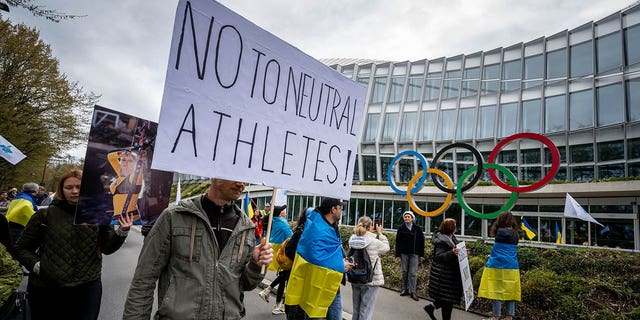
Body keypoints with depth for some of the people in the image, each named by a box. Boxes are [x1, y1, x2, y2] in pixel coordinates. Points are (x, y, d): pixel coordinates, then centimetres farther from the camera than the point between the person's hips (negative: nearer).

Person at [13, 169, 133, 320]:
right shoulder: (45, 215, -2)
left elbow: (107, 248, 0)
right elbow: (21, 248, 7)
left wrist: (122, 232, -16)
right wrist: (36, 265, -7)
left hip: (88, 287, 1)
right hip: (46, 289, 0)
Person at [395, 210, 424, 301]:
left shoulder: (417, 229, 1)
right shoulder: (401, 228, 2)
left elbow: (421, 242, 4)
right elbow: (398, 242, 1)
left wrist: (421, 255, 2)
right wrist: (397, 254, -4)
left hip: (414, 254, -1)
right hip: (404, 253, 1)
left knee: (413, 273, -2)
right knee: (405, 272, 8)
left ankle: (412, 292, 4)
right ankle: (405, 289, 19)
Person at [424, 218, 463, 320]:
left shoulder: (451, 237, 11)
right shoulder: (441, 240, -19)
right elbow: (439, 256, -24)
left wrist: (461, 252, 8)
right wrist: (452, 253, -36)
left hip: (450, 273, 10)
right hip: (443, 274, -10)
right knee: (447, 297, 0)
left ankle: (431, 307, 26)